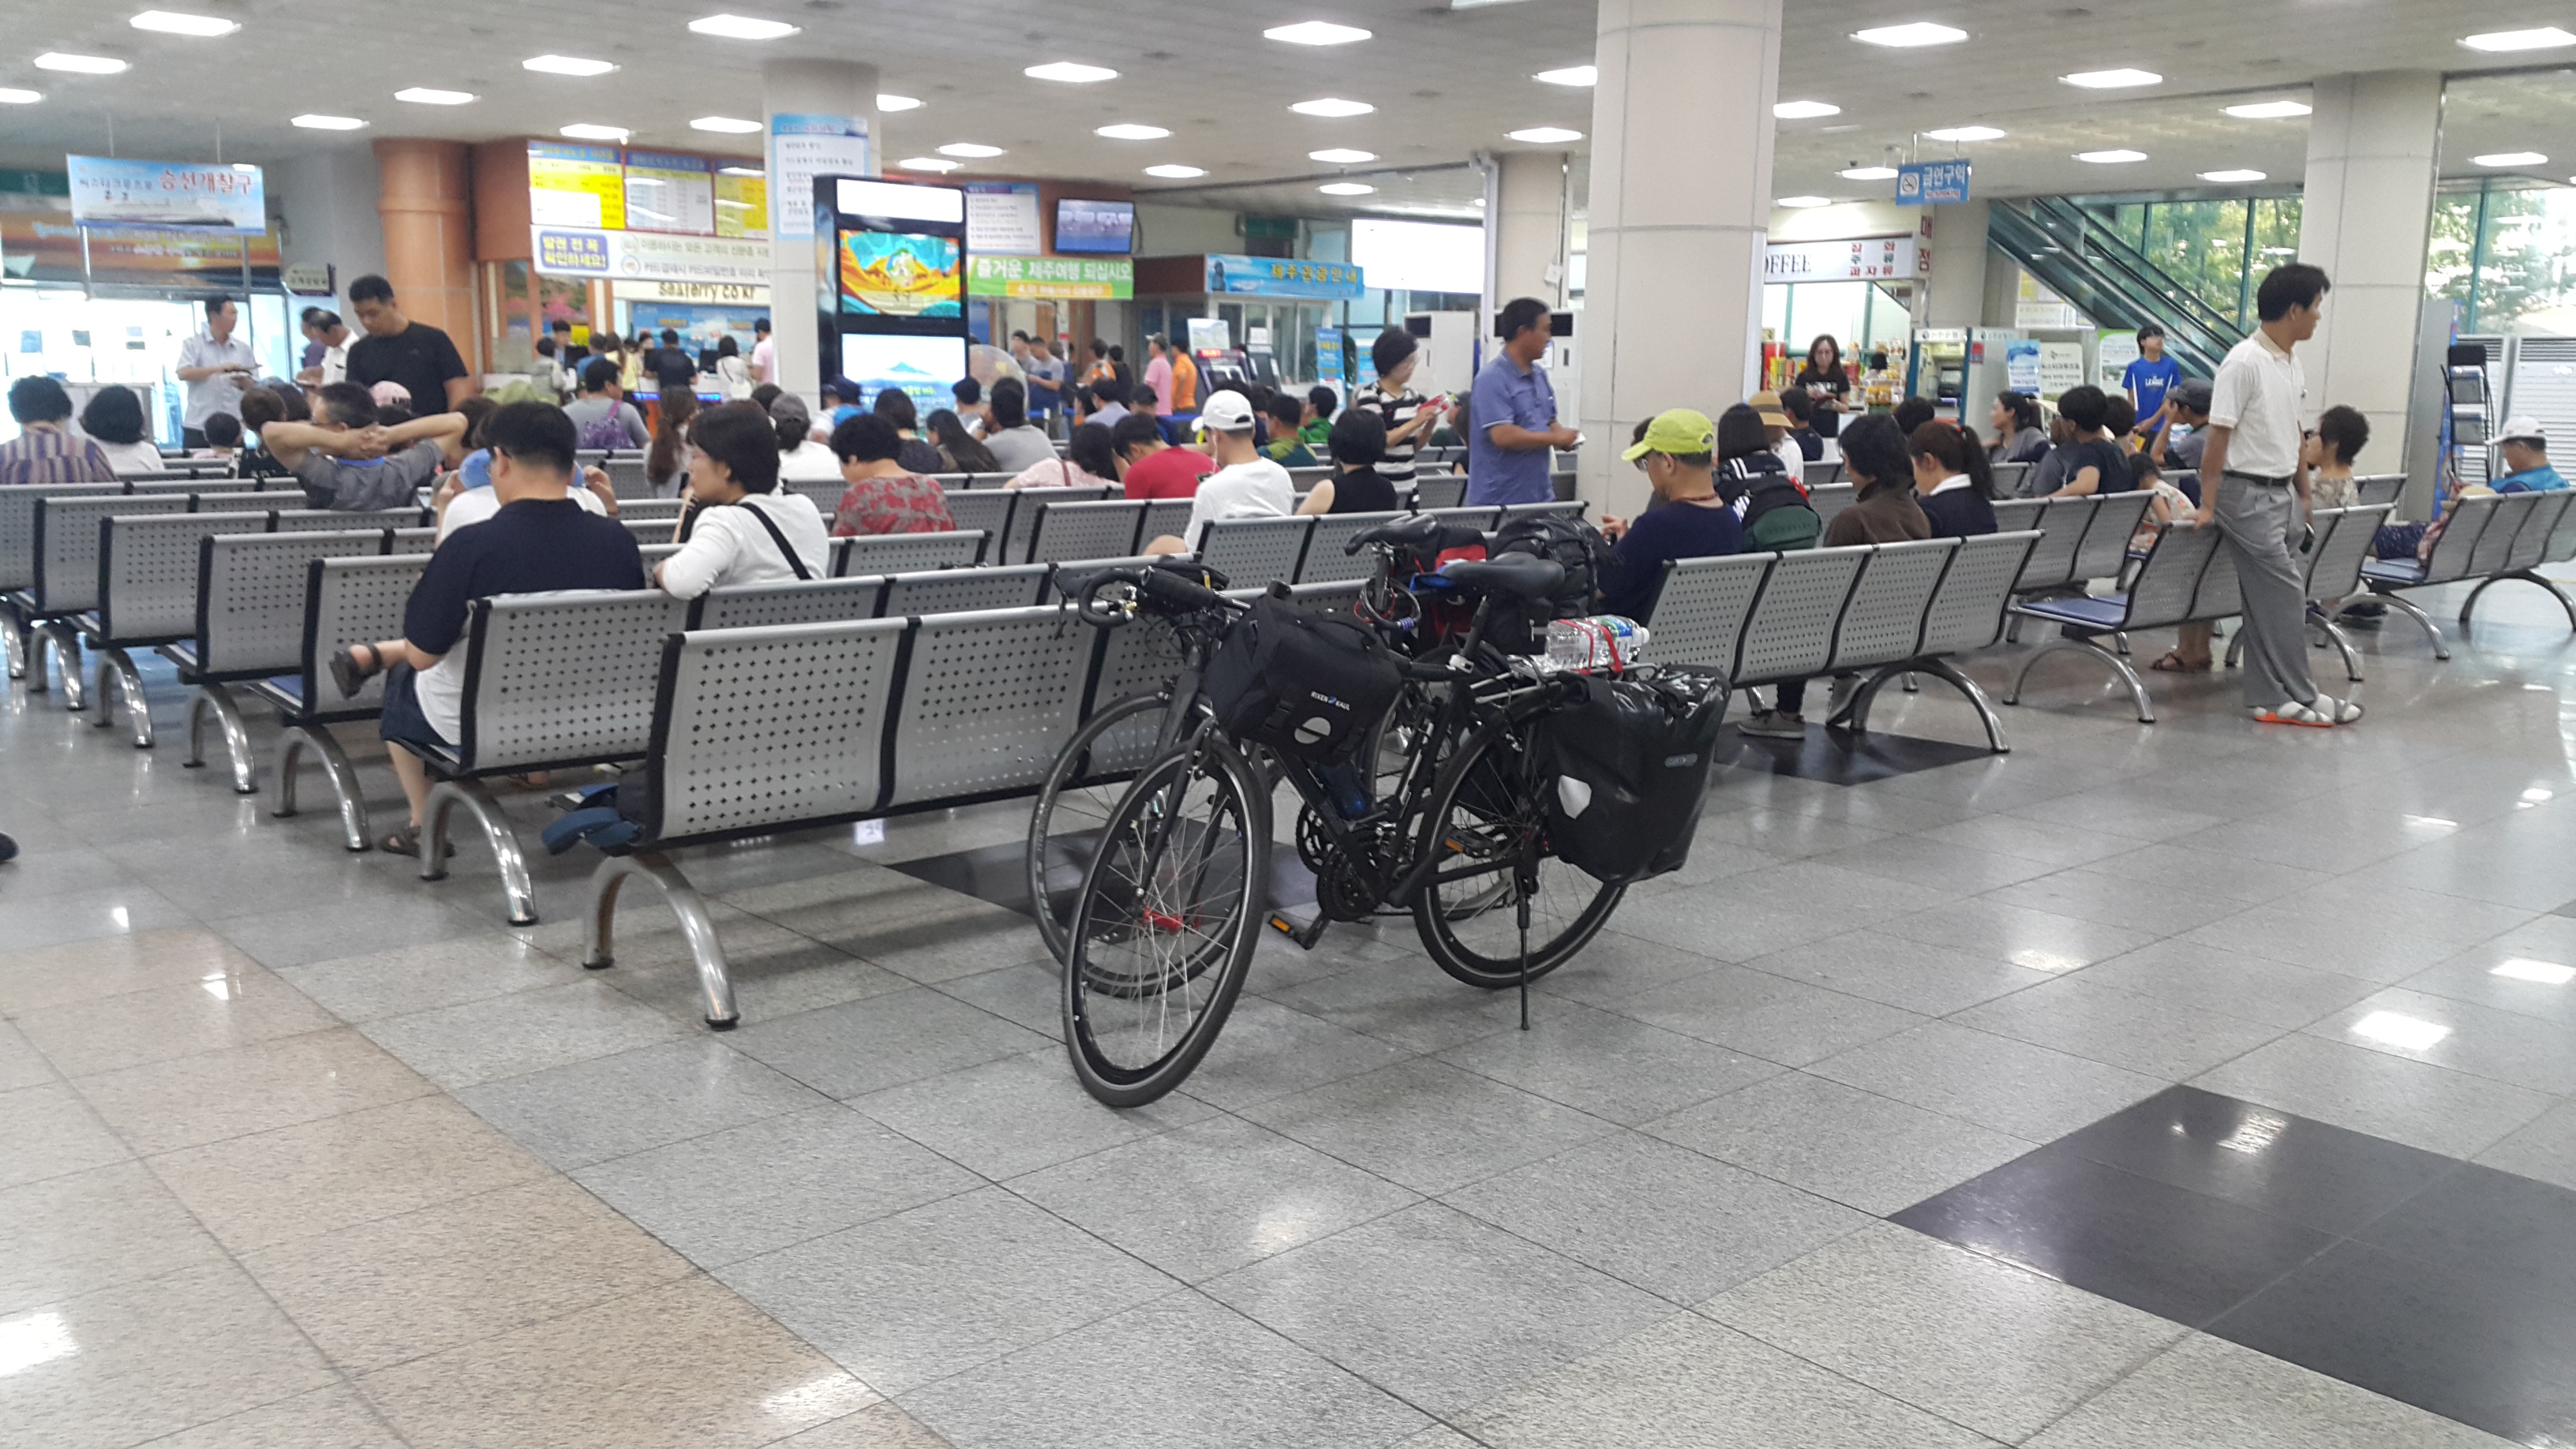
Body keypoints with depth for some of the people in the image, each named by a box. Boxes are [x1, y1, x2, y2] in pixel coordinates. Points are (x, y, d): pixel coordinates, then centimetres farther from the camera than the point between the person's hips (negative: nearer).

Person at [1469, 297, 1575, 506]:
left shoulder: (1540, 375, 12)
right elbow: (1503, 436, -24)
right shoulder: (1492, 379, -14)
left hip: (1540, 496, 8)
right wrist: (1555, 437, -13)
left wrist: (1562, 435, -1)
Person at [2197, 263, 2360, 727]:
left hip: (2280, 492, 9)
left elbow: (2291, 436, 18)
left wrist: (2304, 494, 20)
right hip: (2248, 493, -8)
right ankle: (2298, 696, 1)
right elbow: (2219, 437, -16)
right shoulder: (2244, 363, -15)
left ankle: (2267, 698, 13)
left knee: (2267, 597, 9)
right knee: (2285, 593, -7)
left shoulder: (2294, 367, 11)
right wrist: (2207, 505, -17)